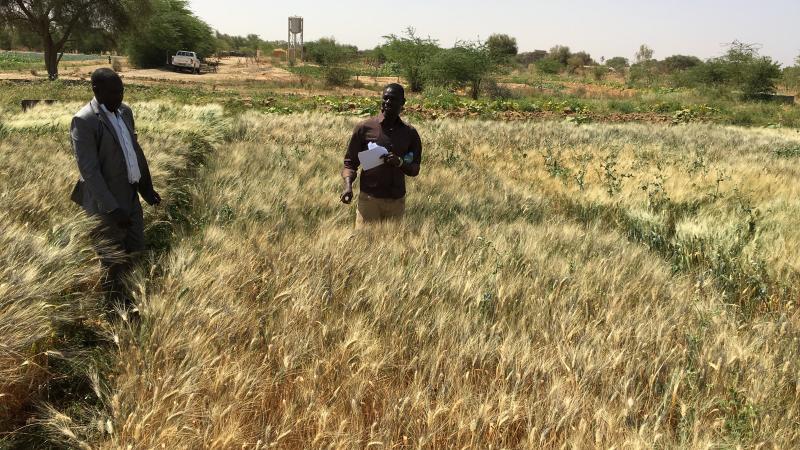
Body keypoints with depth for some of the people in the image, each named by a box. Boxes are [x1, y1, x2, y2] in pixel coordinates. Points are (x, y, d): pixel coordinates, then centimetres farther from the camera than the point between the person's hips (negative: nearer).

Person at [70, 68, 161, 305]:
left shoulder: (125, 111, 5)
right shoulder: (84, 121, -19)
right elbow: (89, 170, -23)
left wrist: (147, 188, 16)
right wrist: (113, 209, -25)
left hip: (130, 196, 8)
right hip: (107, 203, -8)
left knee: (134, 250, 19)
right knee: (114, 262, 6)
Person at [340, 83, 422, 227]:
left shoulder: (410, 133, 6)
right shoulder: (364, 128, -1)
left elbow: (415, 170, 8)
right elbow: (350, 162, 2)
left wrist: (399, 162, -14)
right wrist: (348, 186, -16)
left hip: (397, 200, 3)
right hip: (369, 198, -2)